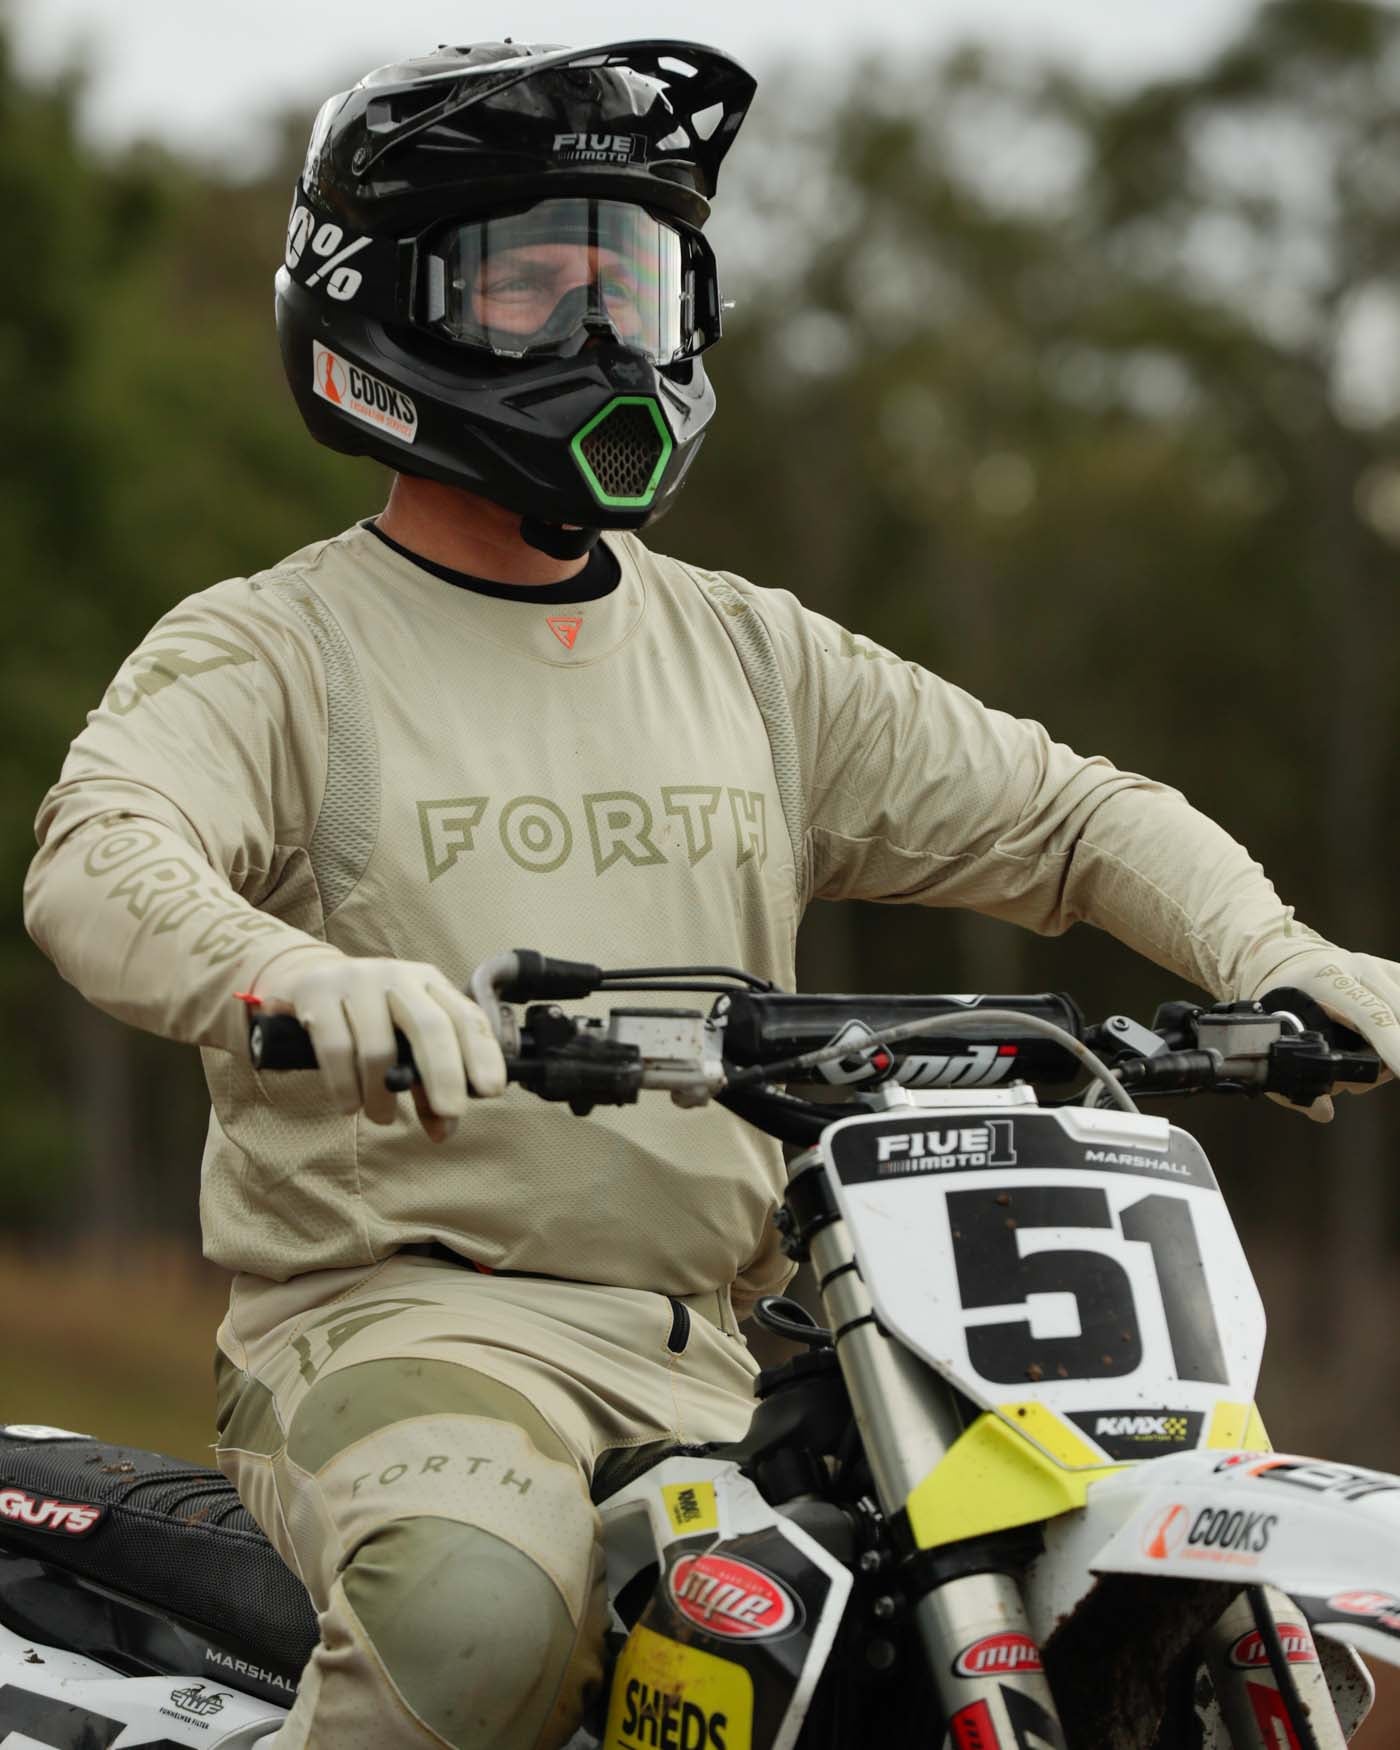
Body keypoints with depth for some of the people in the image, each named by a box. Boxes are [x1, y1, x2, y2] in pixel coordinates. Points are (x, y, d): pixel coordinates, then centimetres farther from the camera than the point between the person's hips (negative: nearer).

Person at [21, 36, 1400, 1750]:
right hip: (397, 1324, -5)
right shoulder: (271, 648, 0)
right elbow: (98, 862, -19)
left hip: (721, 1352, 5)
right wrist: (298, 979, -42)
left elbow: (1056, 810, 16)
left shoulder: (752, 655, 17)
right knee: (485, 1607, -38)